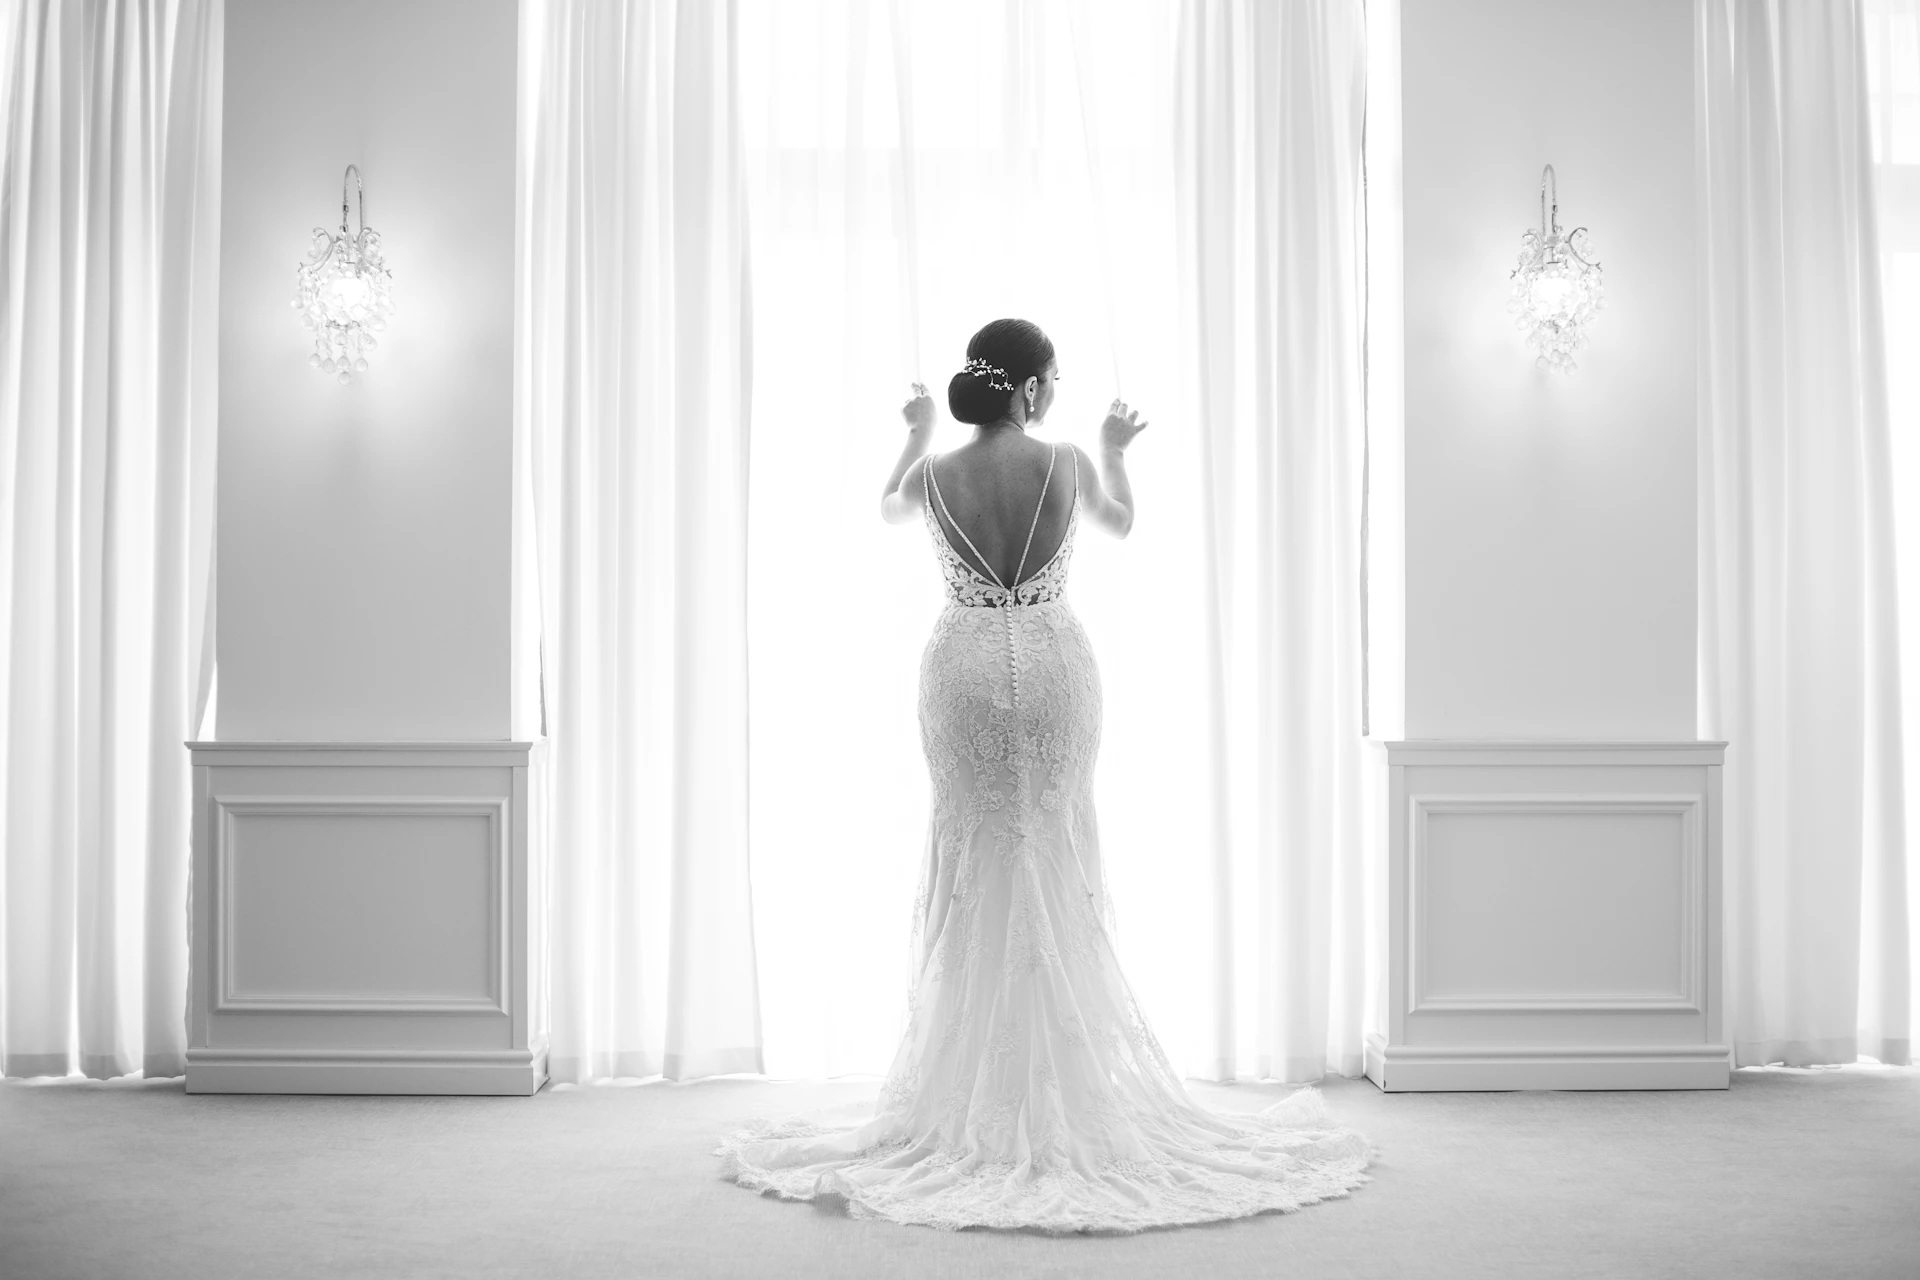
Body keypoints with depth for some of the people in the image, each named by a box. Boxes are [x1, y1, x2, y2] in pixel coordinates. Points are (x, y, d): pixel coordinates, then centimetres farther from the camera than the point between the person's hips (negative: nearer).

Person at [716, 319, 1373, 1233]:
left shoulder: (934, 475, -6)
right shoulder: (1068, 465, -8)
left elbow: (889, 508, 20)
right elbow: (1120, 523, 15)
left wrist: (915, 436, 35)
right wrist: (1116, 452, 33)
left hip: (963, 671, 1)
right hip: (1052, 669, -1)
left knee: (974, 864, 9)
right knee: (1056, 866, 7)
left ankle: (972, 1103, 14)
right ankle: (1066, 1094, 13)